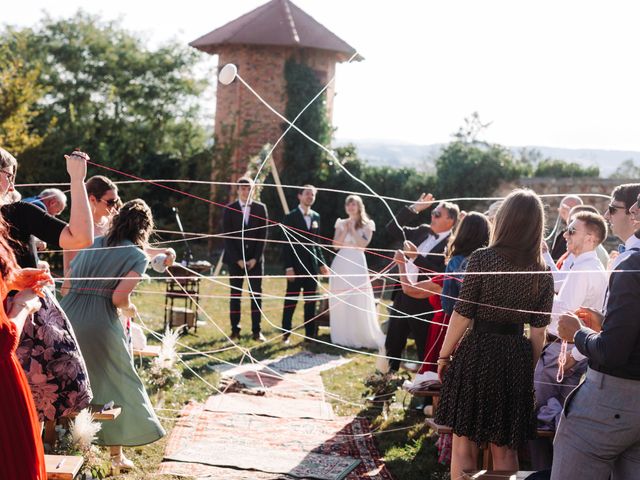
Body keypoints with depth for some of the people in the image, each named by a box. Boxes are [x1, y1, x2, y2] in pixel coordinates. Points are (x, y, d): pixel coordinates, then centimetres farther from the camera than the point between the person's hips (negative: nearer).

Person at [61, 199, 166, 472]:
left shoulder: (94, 244, 16)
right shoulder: (137, 256, 0)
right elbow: (118, 298, -10)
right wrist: (129, 309, 10)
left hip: (67, 316, 5)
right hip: (100, 324, -5)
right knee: (116, 383, 12)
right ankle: (116, 455, 19)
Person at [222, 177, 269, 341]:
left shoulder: (260, 208, 5)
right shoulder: (229, 209, 1)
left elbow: (263, 235, 3)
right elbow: (227, 237, -2)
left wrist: (255, 258, -6)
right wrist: (238, 259, -9)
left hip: (255, 259, 1)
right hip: (235, 259, -1)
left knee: (256, 295, 0)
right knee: (235, 295, 1)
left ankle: (256, 331, 3)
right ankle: (235, 331, 6)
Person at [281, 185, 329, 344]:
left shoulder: (316, 217, 11)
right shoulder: (291, 217, -4)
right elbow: (286, 243, -7)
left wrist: (322, 263, 9)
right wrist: (288, 267, -13)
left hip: (312, 265, 5)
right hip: (296, 265, -5)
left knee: (311, 301, 7)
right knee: (291, 301, 0)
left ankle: (310, 334, 12)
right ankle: (286, 334, 8)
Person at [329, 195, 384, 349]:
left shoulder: (367, 224, 3)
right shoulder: (341, 223, 9)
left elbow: (363, 244, -9)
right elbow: (336, 245, 1)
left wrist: (352, 229, -8)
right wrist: (345, 230, -7)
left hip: (357, 264, -3)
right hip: (341, 264, 3)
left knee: (359, 302, -5)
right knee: (340, 302, 3)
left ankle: (363, 337, 4)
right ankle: (342, 337, 11)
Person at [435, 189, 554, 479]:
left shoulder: (482, 259, -10)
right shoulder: (543, 273, 1)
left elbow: (462, 315, -9)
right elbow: (537, 332, 4)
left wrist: (444, 356, 1)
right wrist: (529, 368, 15)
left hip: (476, 353, -4)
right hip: (516, 358, 4)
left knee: (463, 444, 8)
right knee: (505, 449, 15)